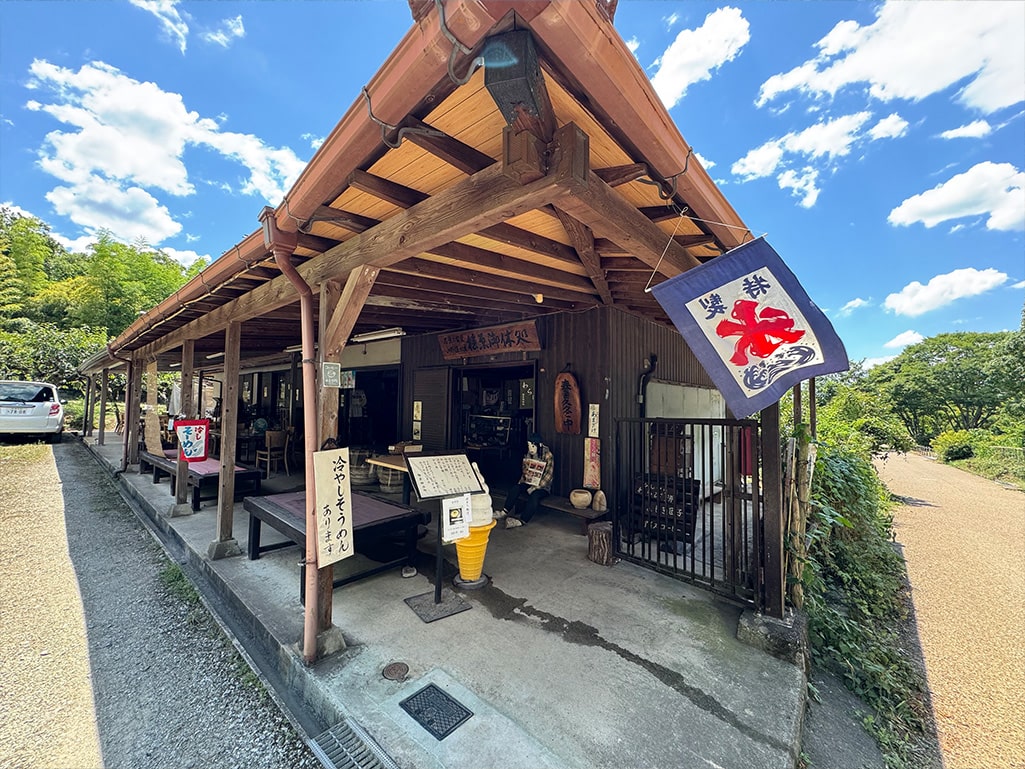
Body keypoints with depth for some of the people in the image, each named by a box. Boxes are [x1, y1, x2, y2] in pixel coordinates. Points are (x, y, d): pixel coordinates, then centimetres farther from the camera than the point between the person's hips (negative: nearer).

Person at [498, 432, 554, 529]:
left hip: (543, 486, -5)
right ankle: (504, 512, -26)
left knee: (535, 495, -35)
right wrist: (522, 481, -2)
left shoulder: (548, 456, -11)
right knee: (516, 488, -23)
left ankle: (522, 521, -40)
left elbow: (549, 475, -14)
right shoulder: (528, 455, 8)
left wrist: (536, 487, -20)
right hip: (529, 483, 5)